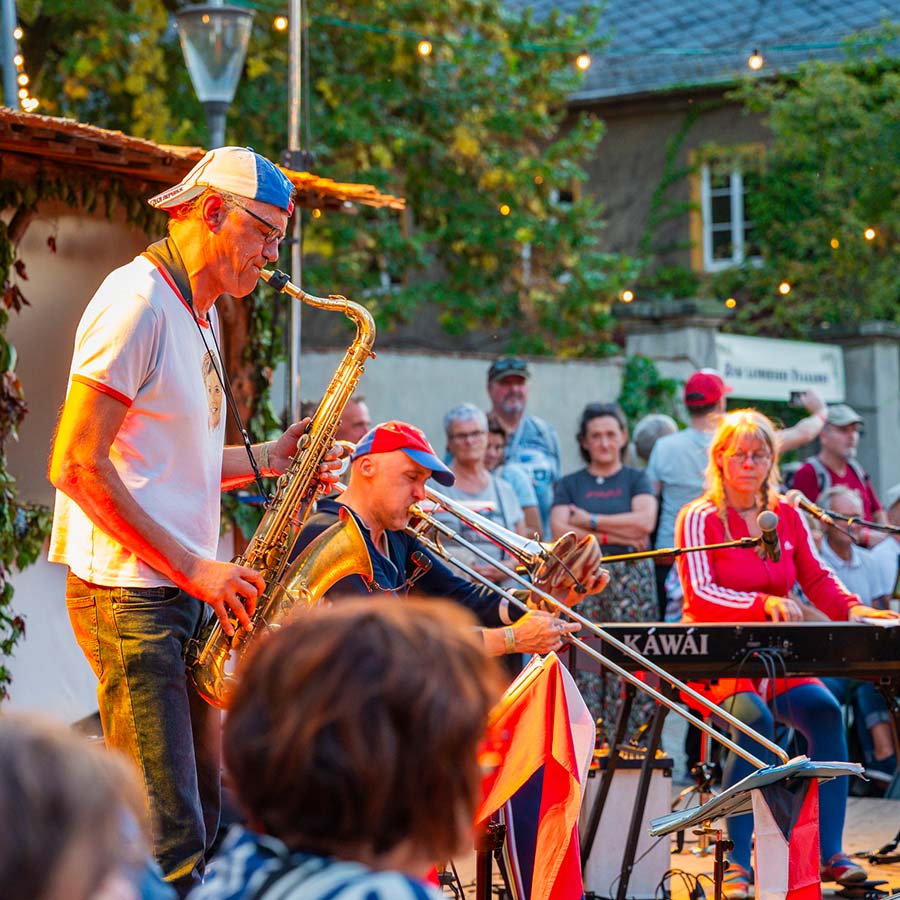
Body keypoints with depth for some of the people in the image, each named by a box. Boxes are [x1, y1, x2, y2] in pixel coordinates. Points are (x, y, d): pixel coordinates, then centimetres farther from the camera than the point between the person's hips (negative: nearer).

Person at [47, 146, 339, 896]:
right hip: (127, 591, -10)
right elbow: (77, 465, -18)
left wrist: (265, 458, 6)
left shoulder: (202, 314, 18)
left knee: (203, 818, 11)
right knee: (167, 839, -11)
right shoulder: (136, 301, -12)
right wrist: (194, 566, -18)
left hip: (185, 590, 10)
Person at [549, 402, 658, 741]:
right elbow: (560, 531, -2)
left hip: (630, 582, -1)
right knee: (584, 666, -6)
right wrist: (617, 536, -8)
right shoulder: (569, 484, 14)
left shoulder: (636, 480, 12)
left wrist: (590, 520, -4)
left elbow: (645, 521, -6)